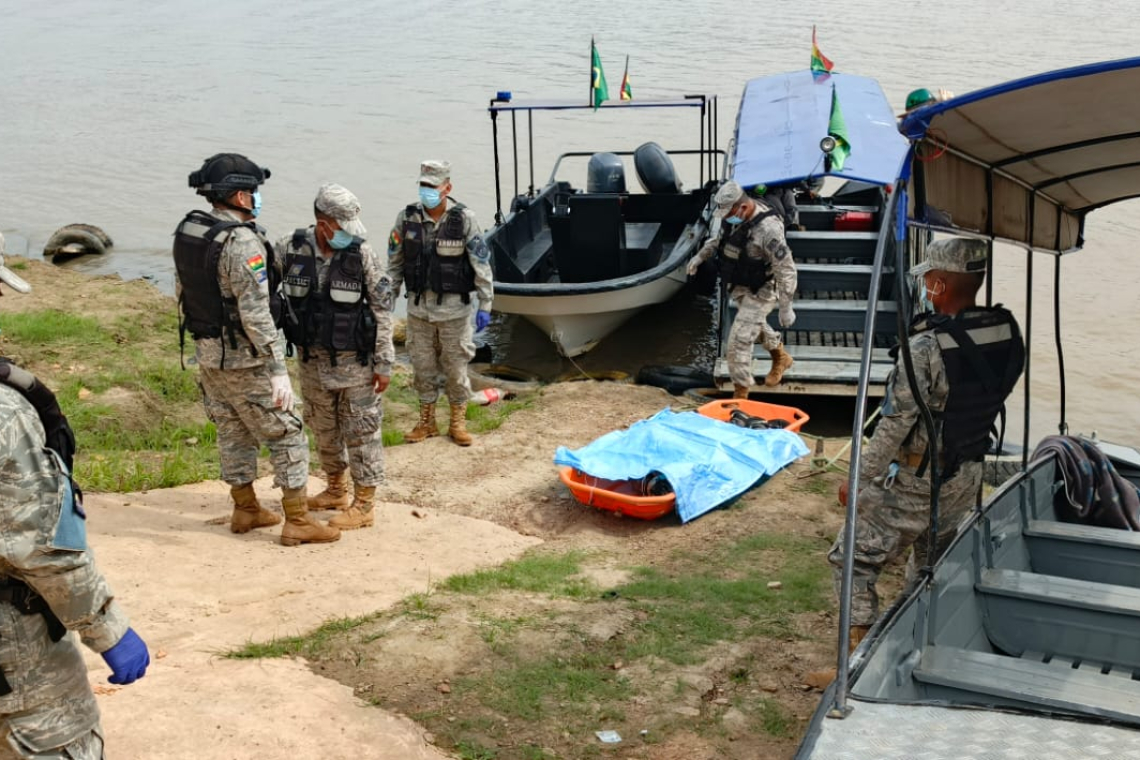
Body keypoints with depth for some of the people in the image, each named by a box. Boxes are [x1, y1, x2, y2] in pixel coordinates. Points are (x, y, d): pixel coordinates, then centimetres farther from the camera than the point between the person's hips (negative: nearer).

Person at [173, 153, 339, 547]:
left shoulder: (187, 230, 3)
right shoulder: (242, 242, -24)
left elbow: (182, 290, 14)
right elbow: (255, 315, -27)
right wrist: (278, 370, -25)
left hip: (207, 351, 8)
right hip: (243, 358, -8)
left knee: (232, 431, 19)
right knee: (285, 433, 3)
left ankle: (245, 510, 31)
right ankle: (297, 522, 7)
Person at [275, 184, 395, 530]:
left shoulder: (363, 254, -15)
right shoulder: (289, 249, -10)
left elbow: (383, 310, -10)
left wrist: (384, 363, -10)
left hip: (354, 360, -4)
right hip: (313, 359, 4)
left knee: (361, 432, 2)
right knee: (324, 429, 18)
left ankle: (363, 505, 11)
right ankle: (336, 490, 36)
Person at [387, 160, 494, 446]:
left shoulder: (464, 219, -10)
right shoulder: (406, 218, -3)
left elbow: (482, 265, -7)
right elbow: (395, 265, 6)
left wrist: (485, 306, -9)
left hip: (454, 308, -2)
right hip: (419, 307, 3)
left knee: (456, 366, 6)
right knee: (423, 367, 11)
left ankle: (458, 422, 21)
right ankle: (426, 421, 26)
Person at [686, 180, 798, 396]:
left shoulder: (767, 228, -33)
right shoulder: (734, 215, -9)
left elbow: (786, 269, -29)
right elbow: (720, 237, 15)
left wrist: (786, 307, -26)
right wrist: (700, 255, 3)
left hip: (760, 292, -8)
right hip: (739, 287, 8)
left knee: (739, 341, -9)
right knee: (755, 325, 29)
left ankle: (740, 394, 5)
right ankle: (781, 358, 55)